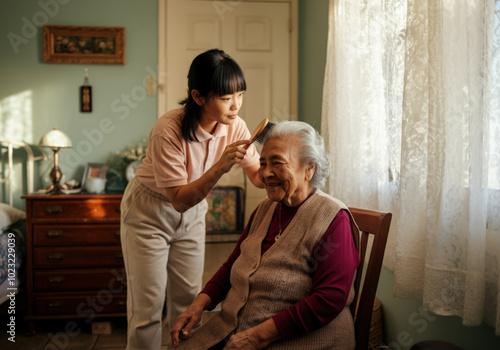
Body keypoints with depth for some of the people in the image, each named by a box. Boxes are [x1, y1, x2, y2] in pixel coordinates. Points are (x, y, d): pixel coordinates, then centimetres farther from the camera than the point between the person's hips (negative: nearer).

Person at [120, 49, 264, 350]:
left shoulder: (235, 126, -16)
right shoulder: (168, 131, -32)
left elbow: (258, 176, -8)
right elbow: (179, 199, -29)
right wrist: (220, 167, -41)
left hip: (192, 213, 5)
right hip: (150, 213, -4)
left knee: (189, 299, 9)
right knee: (148, 304, 0)